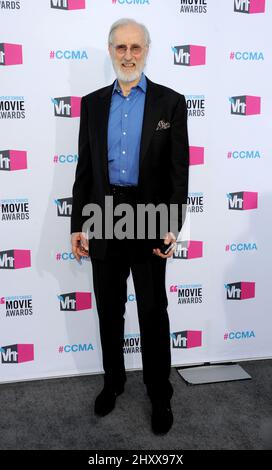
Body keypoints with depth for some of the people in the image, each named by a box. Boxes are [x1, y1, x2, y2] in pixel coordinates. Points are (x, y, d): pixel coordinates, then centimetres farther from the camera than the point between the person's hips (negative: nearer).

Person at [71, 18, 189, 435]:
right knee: (109, 310, 14)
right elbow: (84, 168, 7)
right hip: (104, 219, 3)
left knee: (153, 312, 8)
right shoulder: (93, 103, 7)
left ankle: (160, 393, 25)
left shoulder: (170, 102, -1)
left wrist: (172, 226, -13)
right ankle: (113, 380, 35)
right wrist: (77, 224, 2)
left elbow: (178, 170, -4)